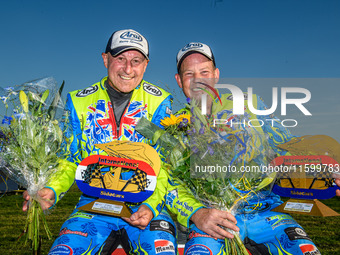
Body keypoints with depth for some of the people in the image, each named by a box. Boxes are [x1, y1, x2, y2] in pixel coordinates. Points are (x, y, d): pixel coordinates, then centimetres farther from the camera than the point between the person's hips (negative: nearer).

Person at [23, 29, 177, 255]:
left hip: (146, 205, -1)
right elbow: (70, 160, 9)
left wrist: (151, 205, -19)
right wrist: (50, 191, -11)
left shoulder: (159, 102, 0)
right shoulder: (79, 102, 5)